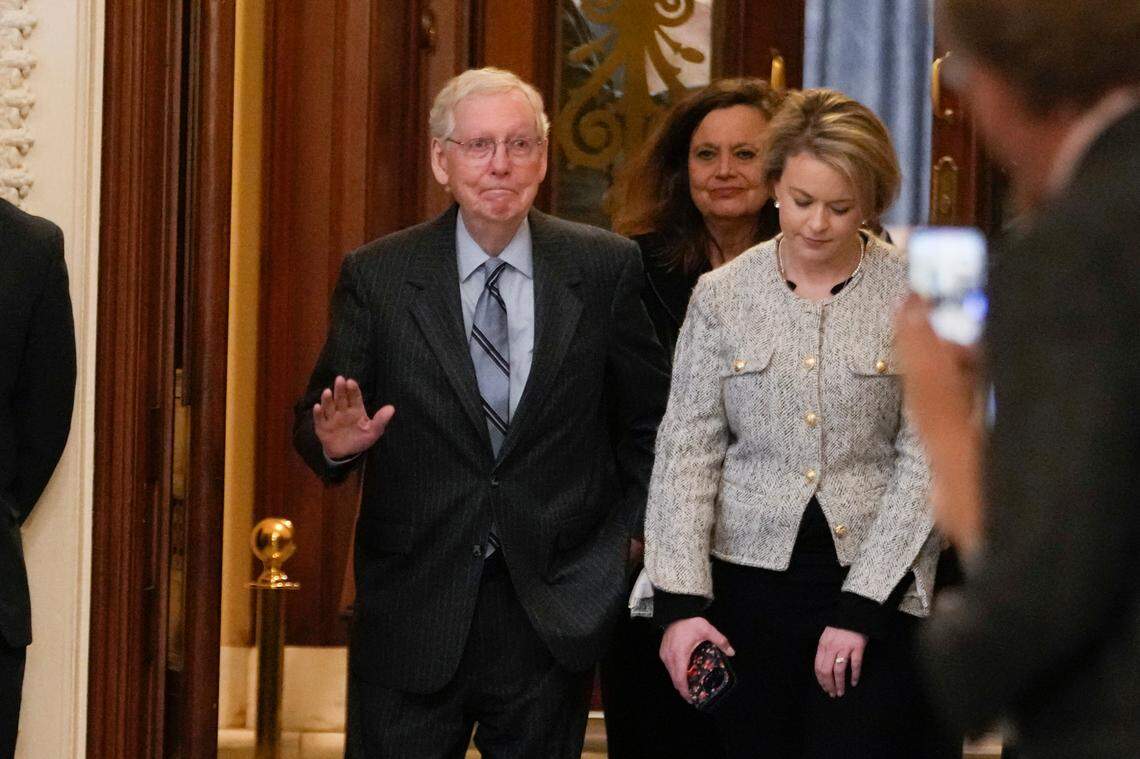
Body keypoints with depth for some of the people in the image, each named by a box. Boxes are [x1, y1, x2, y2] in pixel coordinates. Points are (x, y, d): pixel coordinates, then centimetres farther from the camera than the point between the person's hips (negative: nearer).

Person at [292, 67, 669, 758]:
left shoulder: (605, 269, 0)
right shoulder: (377, 277, -1)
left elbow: (648, 416, 11)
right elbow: (317, 419, 2)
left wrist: (629, 535, 6)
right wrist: (335, 441, -20)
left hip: (554, 615, 1)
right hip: (412, 618, 0)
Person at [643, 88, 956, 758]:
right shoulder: (722, 295, 3)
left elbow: (926, 463, -4)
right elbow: (686, 451, 1)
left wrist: (862, 607, -10)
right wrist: (681, 599, -8)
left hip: (878, 580, -2)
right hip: (751, 575, 2)